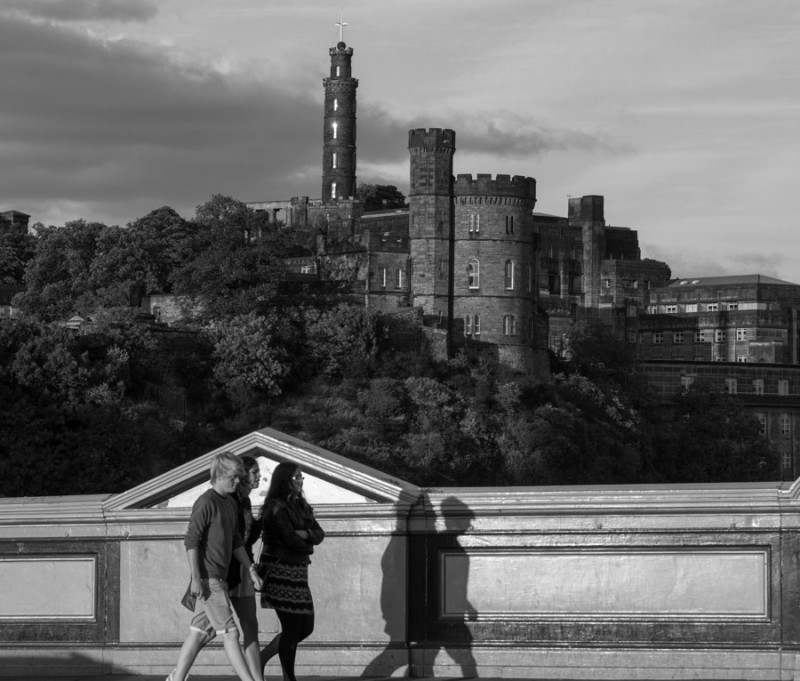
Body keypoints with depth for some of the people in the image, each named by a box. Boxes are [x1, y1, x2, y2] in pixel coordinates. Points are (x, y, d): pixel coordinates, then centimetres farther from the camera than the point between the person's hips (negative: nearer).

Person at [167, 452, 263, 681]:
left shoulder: (230, 503, 15)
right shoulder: (206, 503, -13)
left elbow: (235, 541, 23)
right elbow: (191, 540, -17)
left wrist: (250, 569, 19)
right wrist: (196, 578, -20)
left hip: (219, 578, 9)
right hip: (208, 579, -9)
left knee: (200, 633, 10)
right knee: (230, 633, -8)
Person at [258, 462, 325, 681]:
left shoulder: (300, 506, 14)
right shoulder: (277, 507, -12)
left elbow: (319, 533, 6)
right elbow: (290, 539, -19)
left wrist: (305, 534, -14)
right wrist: (308, 546, -1)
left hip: (298, 571, 8)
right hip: (280, 570, -8)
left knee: (306, 627, 9)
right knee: (292, 627, -5)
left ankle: (261, 660, 20)